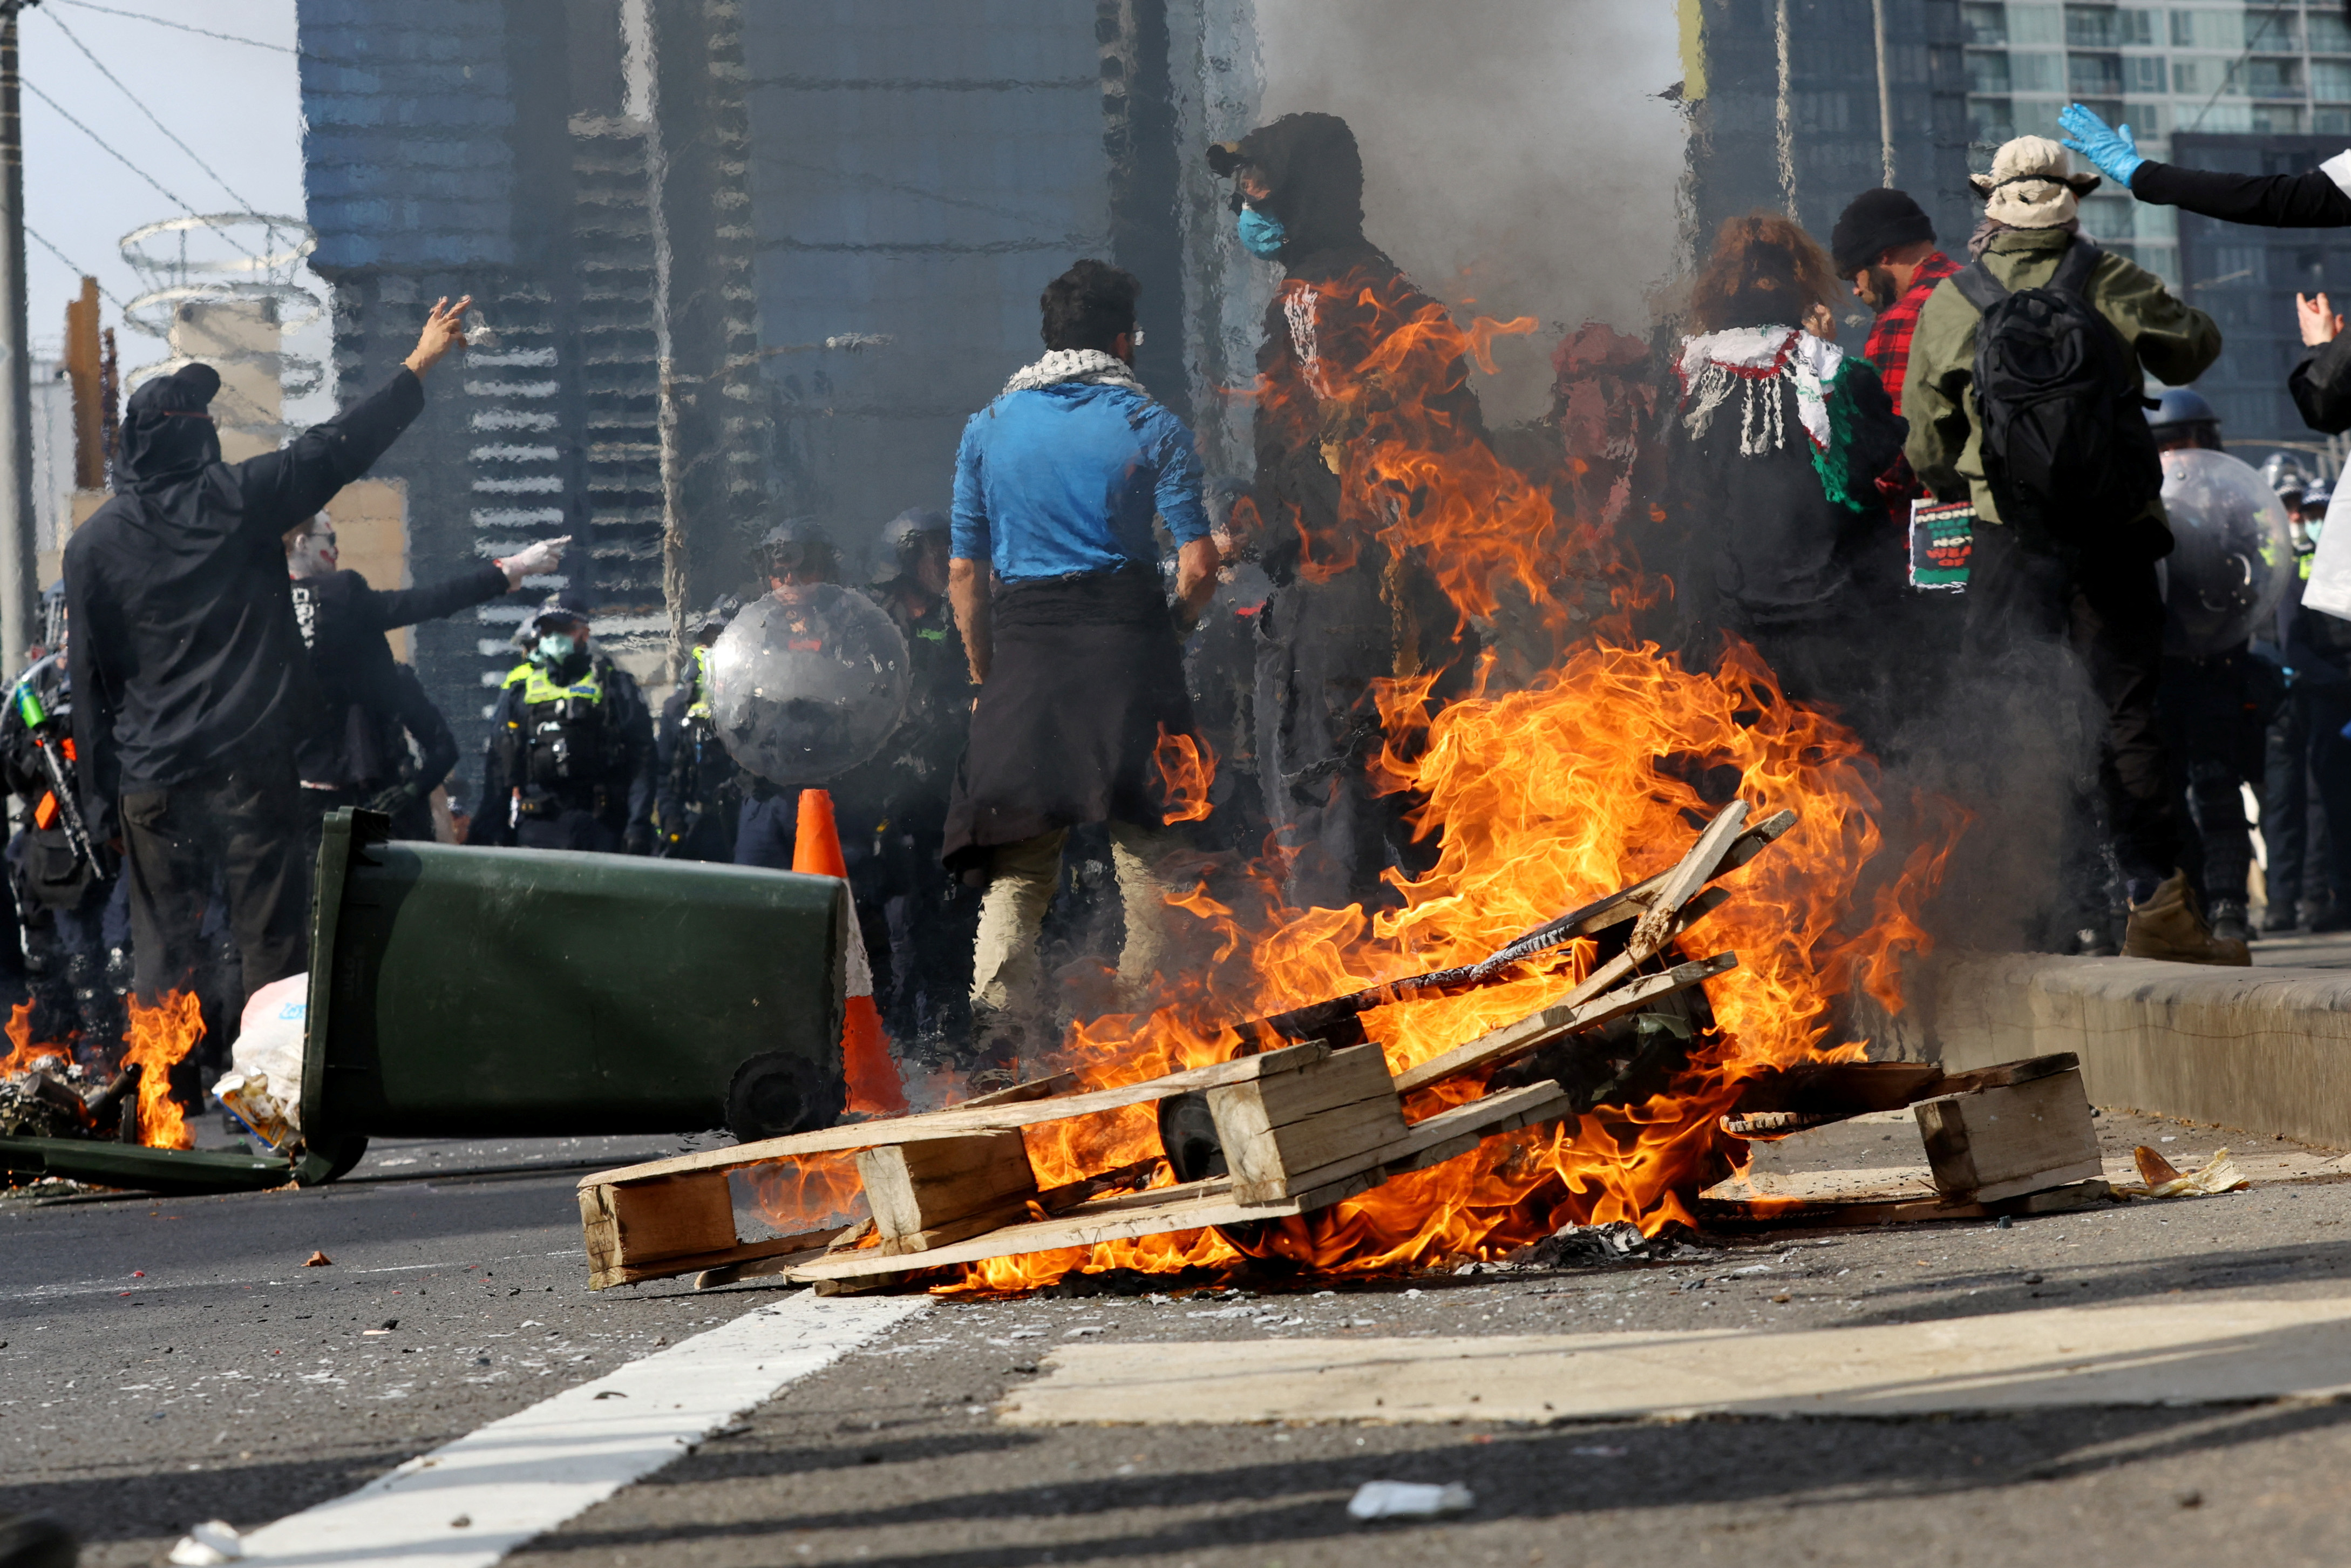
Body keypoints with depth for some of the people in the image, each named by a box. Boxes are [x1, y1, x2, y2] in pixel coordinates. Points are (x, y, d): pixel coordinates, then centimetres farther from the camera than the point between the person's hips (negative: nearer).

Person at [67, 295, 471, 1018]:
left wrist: (102, 797, 8)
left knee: (163, 950, 6)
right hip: (252, 766, -2)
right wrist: (419, 366, 18)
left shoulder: (93, 544, 2)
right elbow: (336, 445, 7)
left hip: (151, 785, 2)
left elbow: (90, 681, 3)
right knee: (269, 938, 1)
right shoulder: (238, 499, -3)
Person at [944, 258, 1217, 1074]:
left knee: (1016, 867, 5)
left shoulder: (987, 429, 10)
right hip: (1127, 642, -2)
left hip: (1022, 650, 2)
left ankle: (1001, 1049, -6)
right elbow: (1198, 567, -4)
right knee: (1149, 853, 5)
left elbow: (964, 572, 9)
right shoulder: (1151, 427, 2)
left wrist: (984, 675, 16)